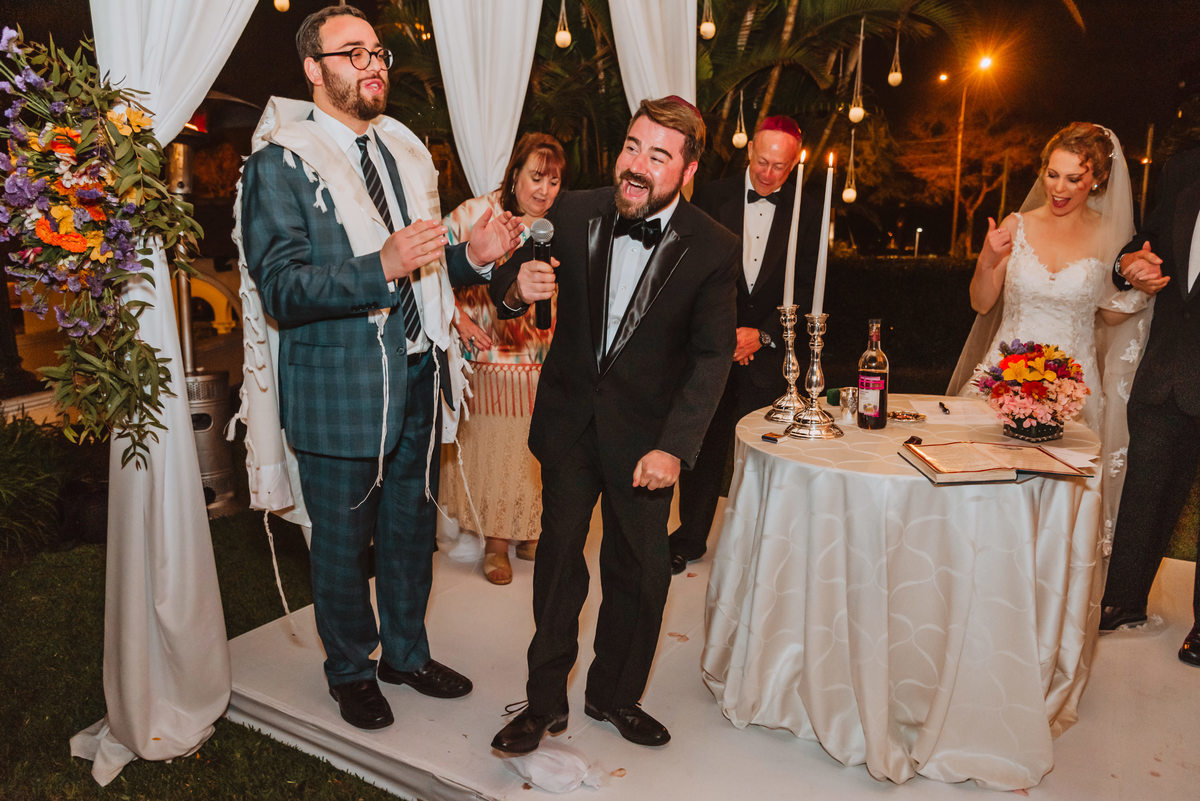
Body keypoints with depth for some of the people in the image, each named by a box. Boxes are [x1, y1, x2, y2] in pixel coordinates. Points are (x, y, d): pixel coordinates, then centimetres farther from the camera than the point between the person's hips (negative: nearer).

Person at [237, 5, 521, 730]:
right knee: (344, 540, 10)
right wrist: (382, 267, -29)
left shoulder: (408, 151, 13)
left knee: (413, 526, 17)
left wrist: (473, 256, -3)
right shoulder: (279, 162, -7)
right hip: (340, 389, -6)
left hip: (418, 377, 6)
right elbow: (281, 289, -16)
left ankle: (406, 651, 39)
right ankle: (351, 670, 33)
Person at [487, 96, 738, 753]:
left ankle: (614, 695, 34)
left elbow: (711, 356, -9)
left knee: (640, 571, 10)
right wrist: (516, 286, -22)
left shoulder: (713, 249, -11)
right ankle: (545, 700, 28)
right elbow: (505, 288, 4)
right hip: (569, 420, 1)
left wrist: (673, 448, -18)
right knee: (558, 559, 10)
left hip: (646, 433, -1)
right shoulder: (573, 214, -7)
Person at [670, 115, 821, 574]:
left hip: (768, 348, 0)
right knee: (703, 442, 8)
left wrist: (762, 334, -11)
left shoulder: (807, 214, 2)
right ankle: (690, 538, 25)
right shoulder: (711, 197, 1)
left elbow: (806, 289, 1)